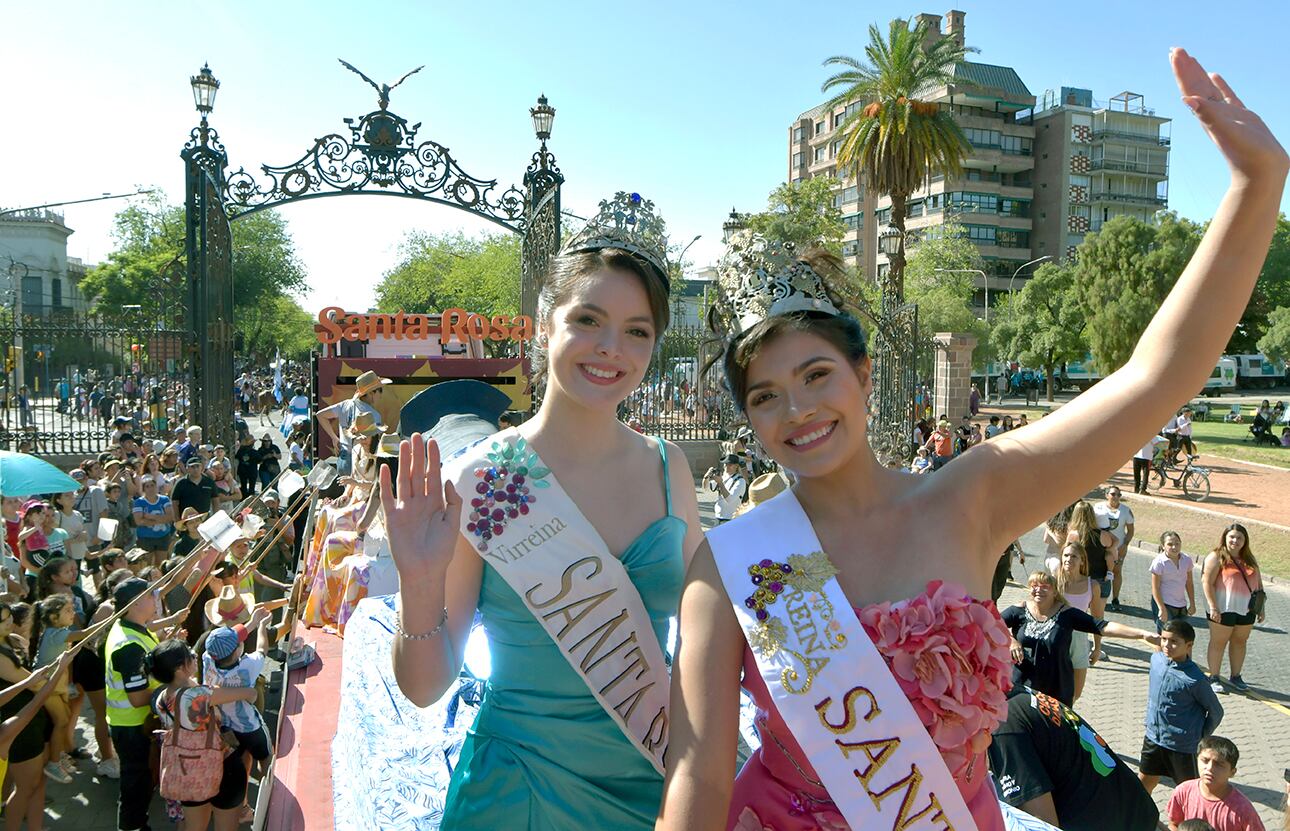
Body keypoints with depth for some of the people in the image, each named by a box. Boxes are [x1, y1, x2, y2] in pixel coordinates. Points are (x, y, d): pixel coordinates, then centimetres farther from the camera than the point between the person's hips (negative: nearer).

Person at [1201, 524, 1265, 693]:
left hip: (1246, 609, 6)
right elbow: (1207, 582, -15)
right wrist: (1213, 607, -20)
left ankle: (1236, 677, 25)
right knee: (1218, 642, 2)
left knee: (1240, 641, 13)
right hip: (1223, 609, -6)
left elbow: (1258, 583, 15)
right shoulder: (1216, 557, -9)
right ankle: (1214, 678, 10)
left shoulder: (1249, 560, 11)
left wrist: (1260, 608, 10)